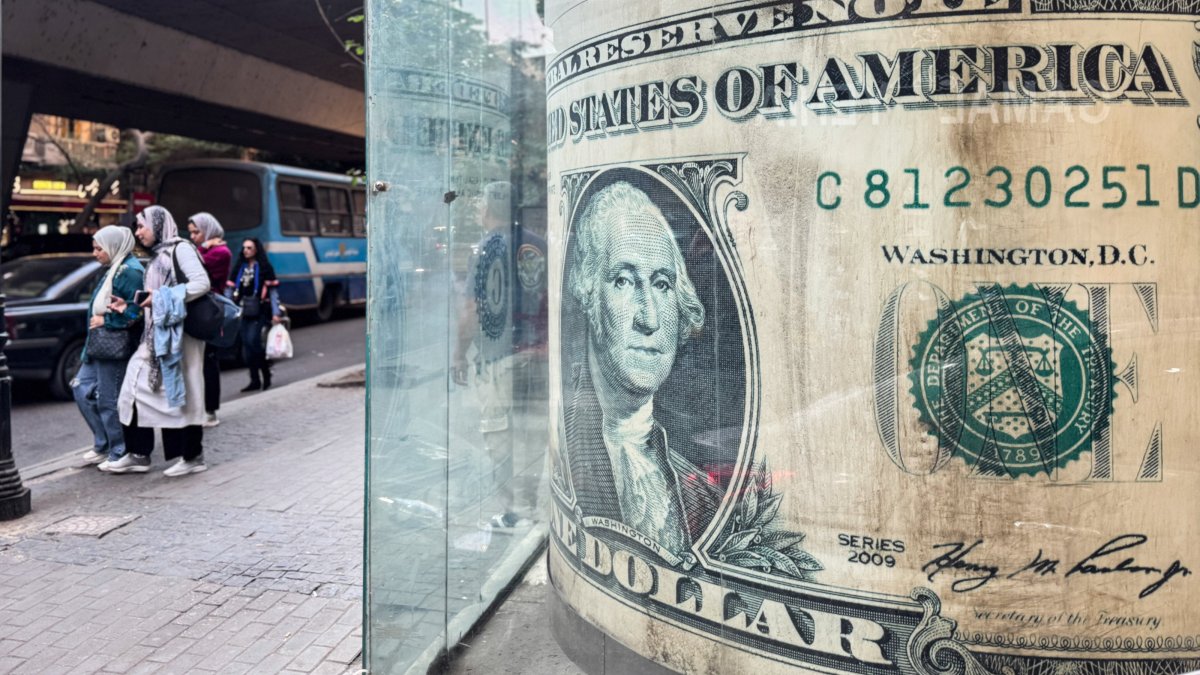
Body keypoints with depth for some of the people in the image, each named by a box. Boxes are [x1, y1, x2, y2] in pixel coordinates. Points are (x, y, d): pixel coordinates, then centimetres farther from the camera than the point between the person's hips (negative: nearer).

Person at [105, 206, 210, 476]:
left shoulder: (180, 249, -5)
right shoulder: (157, 257, 20)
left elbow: (202, 283, -18)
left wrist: (162, 298, -16)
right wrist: (131, 306, 6)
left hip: (179, 332, -9)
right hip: (158, 334, 9)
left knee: (182, 392, -4)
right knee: (139, 386, 4)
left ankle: (193, 457, 6)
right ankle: (137, 455, 11)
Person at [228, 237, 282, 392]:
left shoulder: (265, 267, -3)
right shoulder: (239, 268, 13)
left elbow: (273, 290, -6)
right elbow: (232, 289, 13)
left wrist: (276, 313, -12)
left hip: (259, 311, -6)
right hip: (244, 311, 6)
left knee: (253, 342, -14)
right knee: (246, 345, 4)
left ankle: (266, 375, 3)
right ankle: (254, 381, 11)